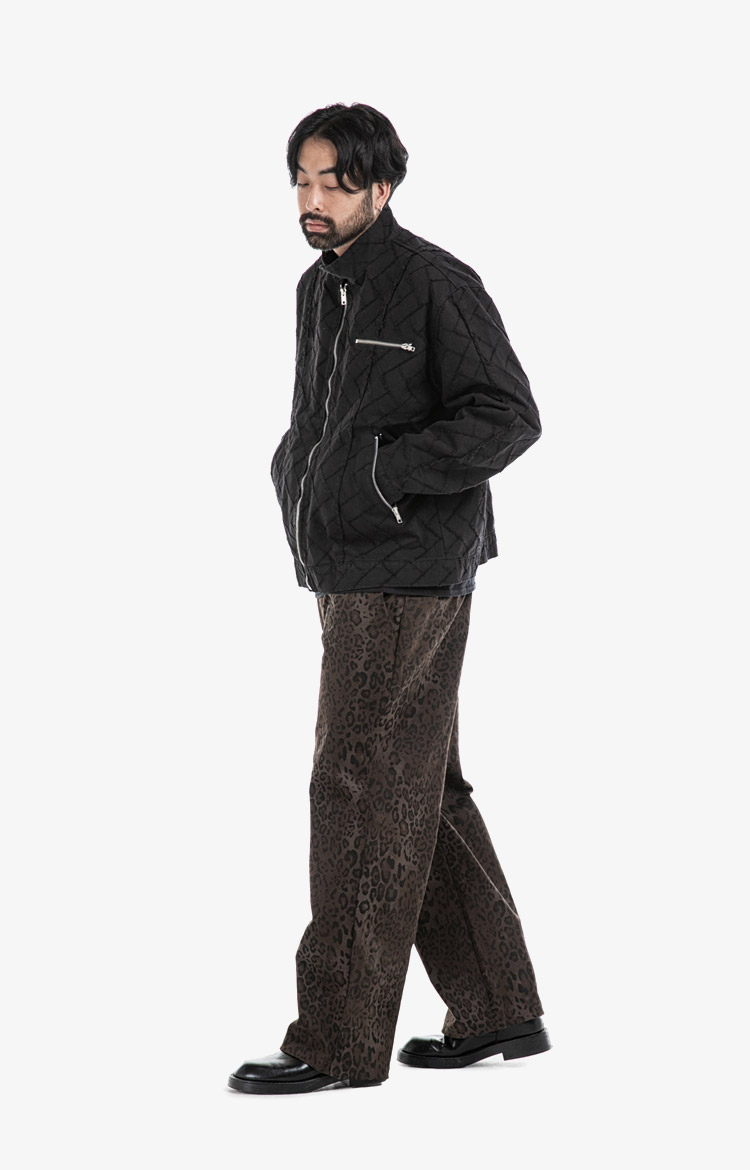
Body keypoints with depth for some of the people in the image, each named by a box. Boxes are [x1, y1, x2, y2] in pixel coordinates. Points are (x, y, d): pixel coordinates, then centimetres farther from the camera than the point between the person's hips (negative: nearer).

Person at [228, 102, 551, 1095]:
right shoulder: (320, 289, 14)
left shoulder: (434, 286, -12)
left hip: (408, 576, -9)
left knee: (362, 793, -7)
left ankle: (339, 1040, 0)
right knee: (422, 796, 12)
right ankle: (498, 1010, 21)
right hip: (347, 575, 9)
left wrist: (384, 471, -20)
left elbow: (510, 416, -15)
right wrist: (294, 465, 6)